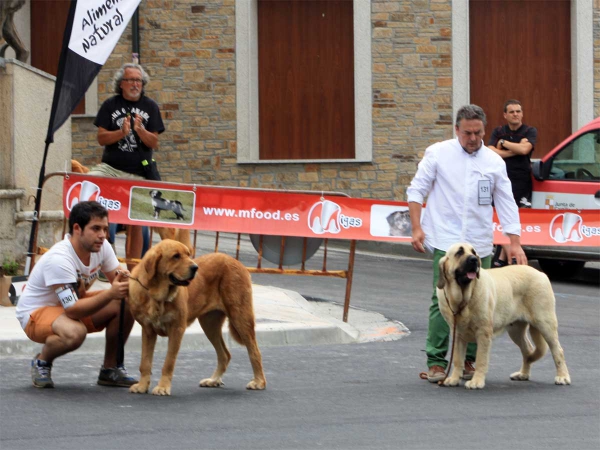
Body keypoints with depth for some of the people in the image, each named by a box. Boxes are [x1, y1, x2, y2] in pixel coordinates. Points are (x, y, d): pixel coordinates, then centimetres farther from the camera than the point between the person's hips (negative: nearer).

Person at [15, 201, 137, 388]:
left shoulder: (102, 247, -10)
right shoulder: (58, 259, -32)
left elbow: (116, 282, -4)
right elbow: (72, 310, -35)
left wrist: (124, 283, -30)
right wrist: (110, 294, -46)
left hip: (73, 304, 8)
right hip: (35, 313, -8)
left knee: (127, 304, -14)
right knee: (75, 332, -40)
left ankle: (110, 369, 3)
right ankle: (42, 361, -6)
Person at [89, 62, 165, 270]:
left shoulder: (150, 107, 7)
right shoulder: (110, 105, 6)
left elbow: (154, 143, 2)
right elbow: (101, 138, -1)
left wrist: (140, 130, -17)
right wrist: (122, 132, -19)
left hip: (138, 174, 0)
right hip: (110, 167, 0)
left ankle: (132, 270, 9)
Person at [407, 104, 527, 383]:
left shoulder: (494, 162, 8)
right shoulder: (437, 154, 2)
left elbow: (506, 204, 9)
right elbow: (416, 190, 4)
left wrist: (515, 242, 3)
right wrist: (417, 228, -5)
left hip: (479, 243, 3)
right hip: (445, 241, -3)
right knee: (443, 300, -11)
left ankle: (468, 360, 14)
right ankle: (436, 362, -7)